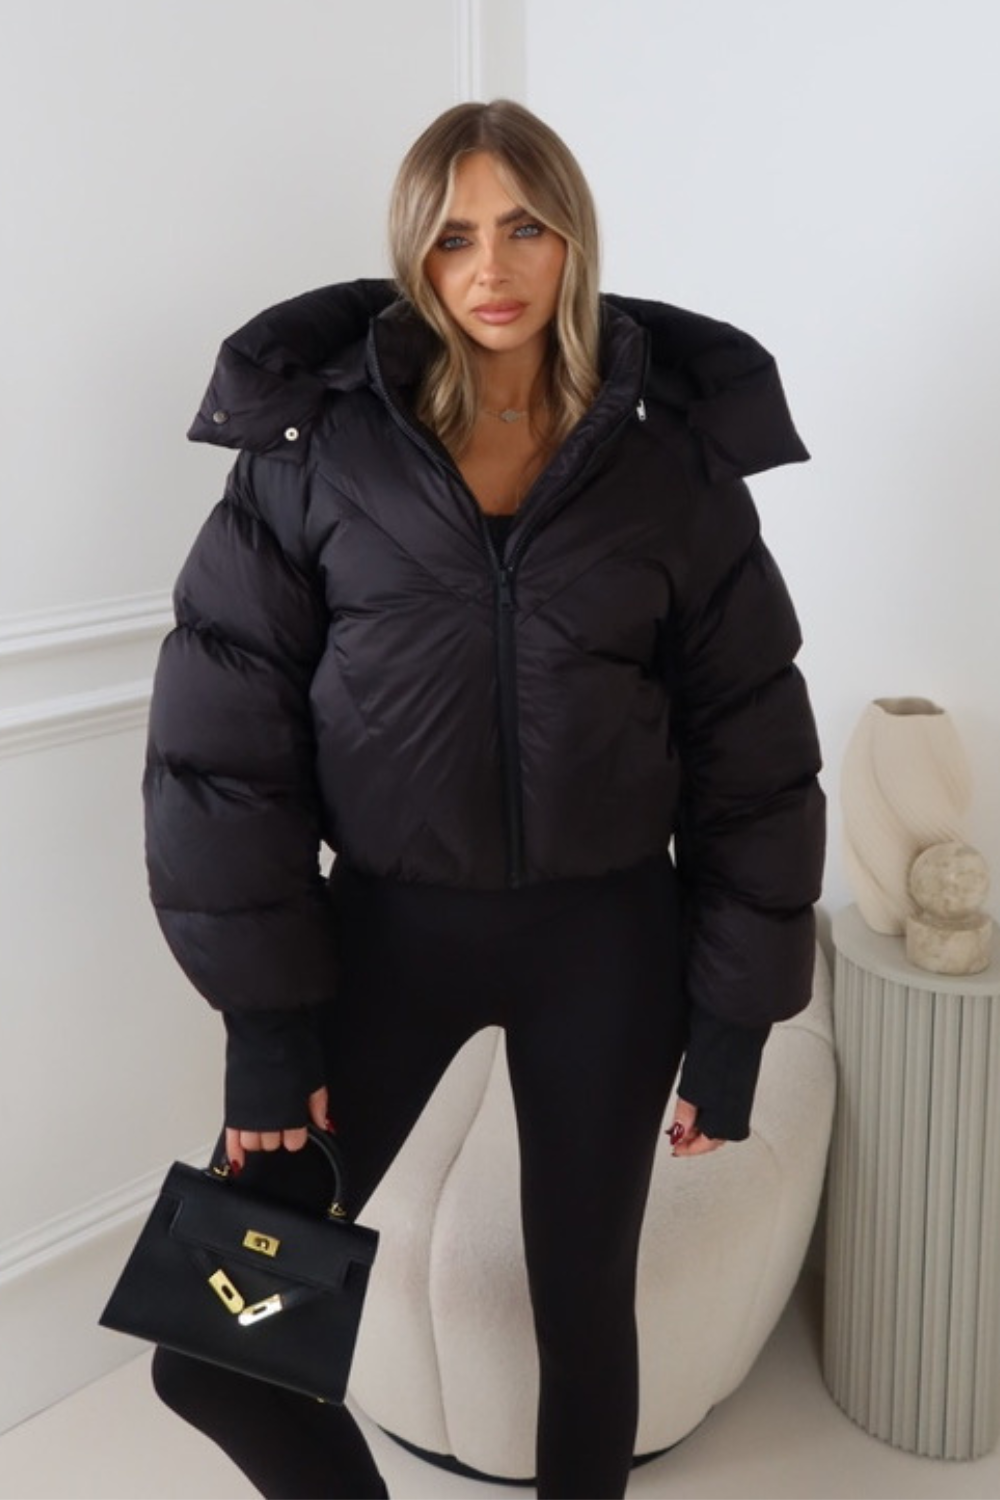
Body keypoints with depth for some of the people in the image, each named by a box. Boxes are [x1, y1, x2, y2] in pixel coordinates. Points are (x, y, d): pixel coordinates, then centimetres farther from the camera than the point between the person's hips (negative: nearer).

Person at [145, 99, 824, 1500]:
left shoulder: (674, 454, -3)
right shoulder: (318, 441, -6)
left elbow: (751, 750, 0)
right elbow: (224, 740, -6)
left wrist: (731, 1018, -1)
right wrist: (266, 1017, -8)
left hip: (605, 934, 0)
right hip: (389, 918, 0)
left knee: (585, 1310, 14)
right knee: (214, 1348, 1)